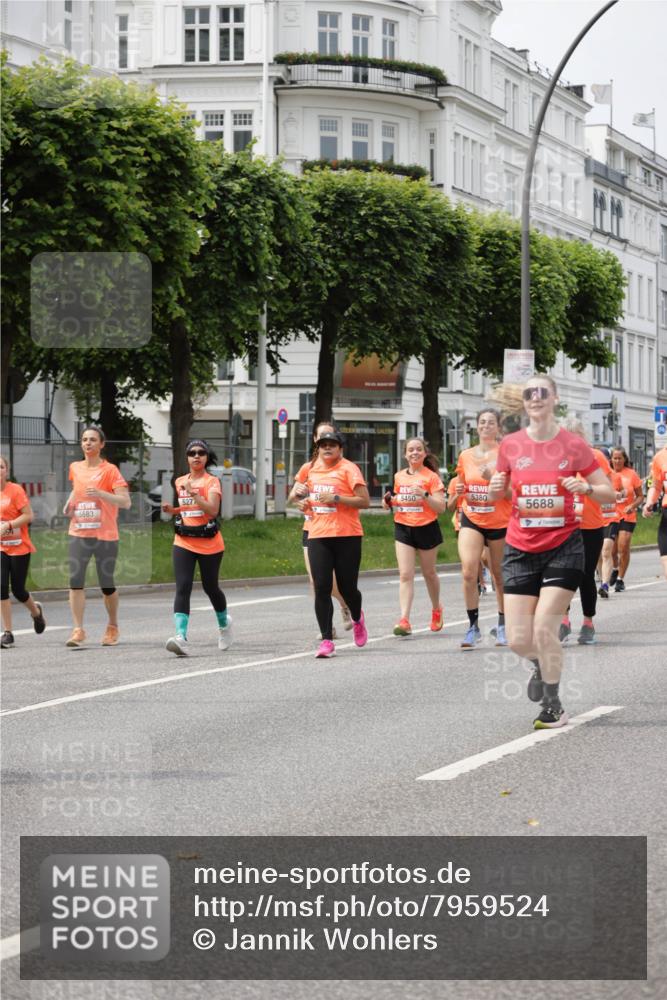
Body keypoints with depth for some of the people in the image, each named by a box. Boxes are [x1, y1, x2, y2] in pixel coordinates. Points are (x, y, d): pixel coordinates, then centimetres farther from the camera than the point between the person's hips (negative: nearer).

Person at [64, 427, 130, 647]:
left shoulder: (110, 471, -6)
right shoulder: (75, 468, 9)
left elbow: (125, 502, -13)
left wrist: (101, 494, -27)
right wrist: (69, 503, 12)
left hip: (105, 536, -3)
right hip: (78, 534, 3)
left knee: (106, 584, 5)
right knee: (75, 581, -11)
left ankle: (112, 627, 26)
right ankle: (78, 631, -11)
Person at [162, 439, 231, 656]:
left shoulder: (212, 482, -5)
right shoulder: (180, 482, 10)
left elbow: (213, 510, -20)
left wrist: (193, 493, -27)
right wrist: (172, 509, 6)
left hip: (209, 544, -3)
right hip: (183, 543, 3)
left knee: (210, 587, 11)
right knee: (182, 588, -14)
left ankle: (224, 623, 41)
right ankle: (181, 636, -26)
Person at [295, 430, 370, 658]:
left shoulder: (348, 468, -5)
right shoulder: (312, 469, 13)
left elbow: (365, 502, -11)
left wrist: (336, 498, -19)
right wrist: (303, 501, 10)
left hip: (347, 536, -4)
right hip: (317, 536, 4)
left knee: (346, 587, 3)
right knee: (321, 588, -6)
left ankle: (357, 619, 37)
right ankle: (326, 640, -4)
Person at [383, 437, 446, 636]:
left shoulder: (431, 477, -5)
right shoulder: (399, 477, 8)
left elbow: (441, 508, -11)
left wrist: (425, 495, -25)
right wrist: (389, 502, 2)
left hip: (426, 528, -3)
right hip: (403, 528, 3)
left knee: (429, 573, 14)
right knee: (405, 575, -9)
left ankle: (436, 609, 40)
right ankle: (404, 620, -16)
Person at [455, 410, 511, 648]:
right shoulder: (466, 456, 5)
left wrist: (493, 478, -23)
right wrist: (460, 491, -3)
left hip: (500, 522, -2)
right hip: (471, 520, 2)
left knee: (500, 576, 9)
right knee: (468, 572, -15)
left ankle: (502, 625, 26)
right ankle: (473, 626, -7)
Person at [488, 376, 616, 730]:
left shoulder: (573, 445, -4)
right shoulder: (511, 445, 1)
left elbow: (609, 494, 1)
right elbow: (497, 494, 15)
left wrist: (585, 488, -19)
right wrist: (495, 487, -8)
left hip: (564, 546, -2)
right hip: (521, 550, 3)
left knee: (544, 628, -14)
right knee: (518, 639, -1)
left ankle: (553, 707, 4)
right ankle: (541, 665, 36)